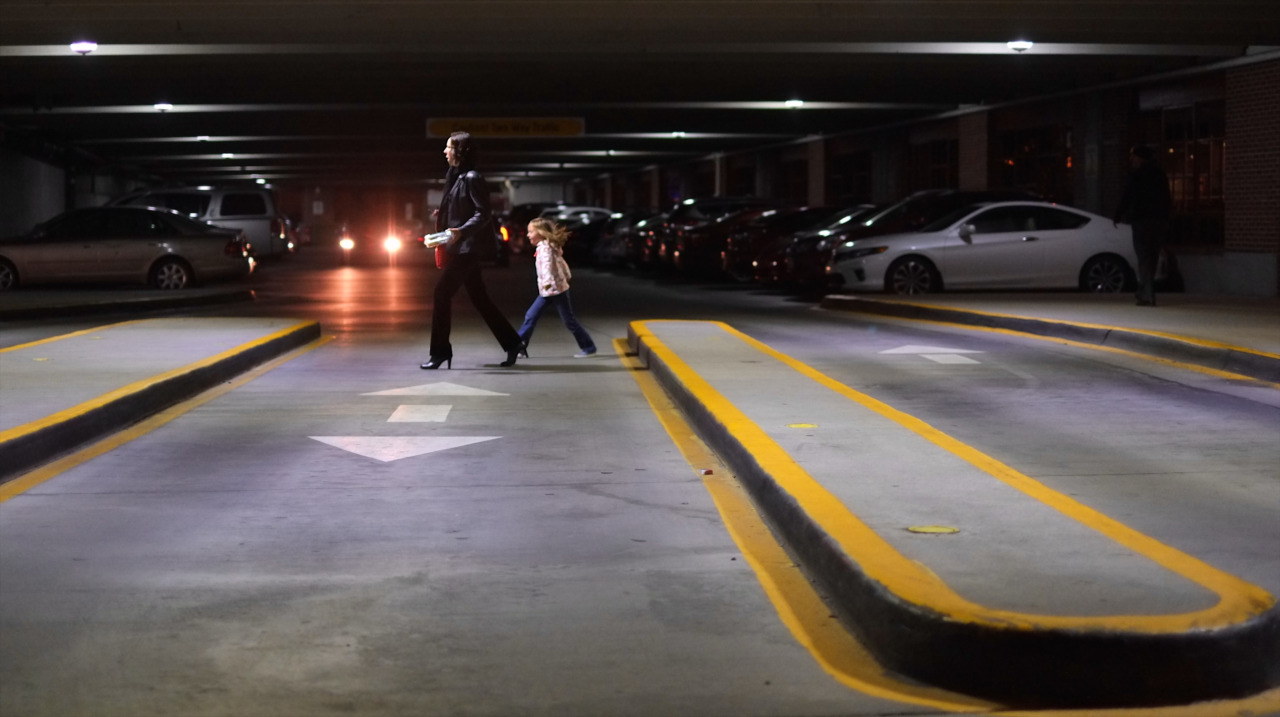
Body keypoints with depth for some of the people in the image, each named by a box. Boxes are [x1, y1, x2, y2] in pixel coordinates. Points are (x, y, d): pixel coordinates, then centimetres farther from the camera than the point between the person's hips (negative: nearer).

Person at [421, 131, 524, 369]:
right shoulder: (455, 176, 12)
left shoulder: (472, 178, -15)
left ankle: (440, 351, -3)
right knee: (479, 298, 11)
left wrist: (461, 231, -30)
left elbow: (483, 214, -20)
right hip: (460, 247, 10)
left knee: (442, 294, -8)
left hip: (469, 247, -10)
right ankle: (511, 343, 17)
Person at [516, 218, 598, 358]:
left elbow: (547, 264, -35)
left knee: (569, 320, -1)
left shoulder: (545, 248, -17)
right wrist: (566, 277, 37)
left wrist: (547, 281, -51)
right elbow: (561, 262, 23)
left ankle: (588, 348, 7)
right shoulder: (547, 246, 12)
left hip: (556, 289, -10)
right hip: (547, 292, 10)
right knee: (531, 316, 4)